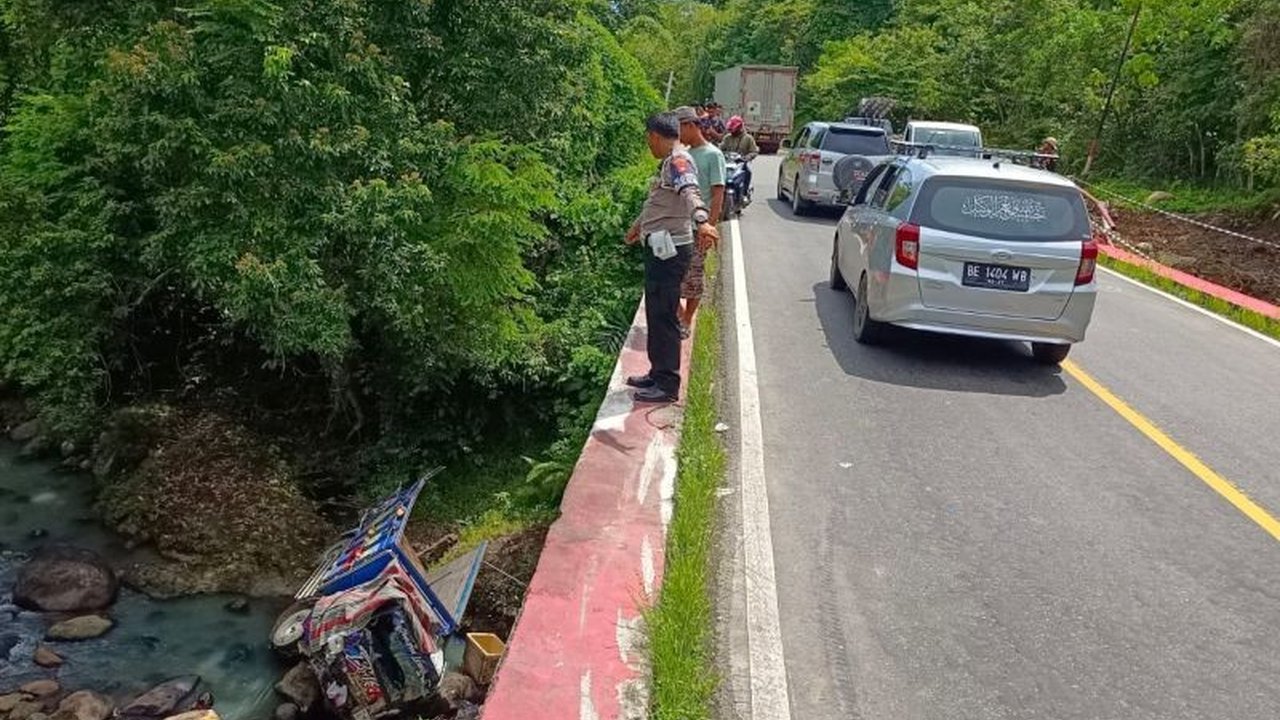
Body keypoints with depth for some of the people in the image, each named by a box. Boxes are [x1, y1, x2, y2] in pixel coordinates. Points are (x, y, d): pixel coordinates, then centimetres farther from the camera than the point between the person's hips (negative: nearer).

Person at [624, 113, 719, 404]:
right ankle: (658, 373, 28)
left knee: (663, 315, -6)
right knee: (655, 312, 16)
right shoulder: (669, 162, 18)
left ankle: (667, 385, 1)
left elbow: (689, 192, -35)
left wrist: (702, 220, -54)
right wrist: (639, 225, 50)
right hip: (659, 247, 10)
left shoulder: (678, 161, -14)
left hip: (670, 249, -10)